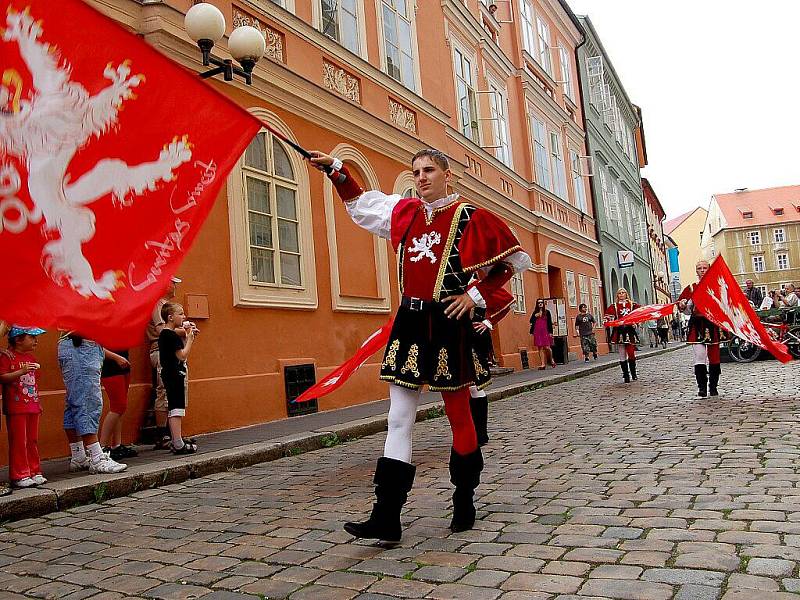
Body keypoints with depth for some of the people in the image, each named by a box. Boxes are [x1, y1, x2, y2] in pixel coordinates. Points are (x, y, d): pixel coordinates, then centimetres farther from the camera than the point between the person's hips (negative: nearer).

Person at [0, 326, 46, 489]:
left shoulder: (31, 357, 14)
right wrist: (22, 371, -29)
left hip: (33, 406, 7)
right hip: (15, 407, -7)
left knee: (33, 441, 12)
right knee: (18, 441, -2)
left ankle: (34, 472, 19)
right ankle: (19, 476, 6)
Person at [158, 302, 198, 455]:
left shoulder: (163, 334, 13)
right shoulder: (172, 336, -17)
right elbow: (182, 355, -19)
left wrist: (188, 336, 10)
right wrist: (190, 338, -11)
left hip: (168, 374, 11)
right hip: (175, 374, -11)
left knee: (172, 409, 15)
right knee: (176, 409, -9)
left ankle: (176, 440, 24)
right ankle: (178, 444, -8)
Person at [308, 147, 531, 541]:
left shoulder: (469, 217, -4)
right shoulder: (403, 212, 11)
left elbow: (511, 260, 0)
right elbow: (359, 202, 27)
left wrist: (476, 294, -7)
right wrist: (334, 168, 22)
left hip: (447, 324, -5)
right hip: (409, 323, 5)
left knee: (458, 415, 8)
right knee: (399, 420, 2)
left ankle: (464, 502, 25)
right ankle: (386, 517, 5)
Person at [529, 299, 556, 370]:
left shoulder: (547, 312, 7)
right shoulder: (535, 313, 14)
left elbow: (550, 323, 4)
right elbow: (531, 321, 6)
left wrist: (550, 332, -3)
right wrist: (535, 316, -10)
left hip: (545, 331, -2)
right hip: (537, 332, 3)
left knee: (547, 347, -9)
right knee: (540, 348, 0)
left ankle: (551, 360, 16)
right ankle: (543, 364, 2)